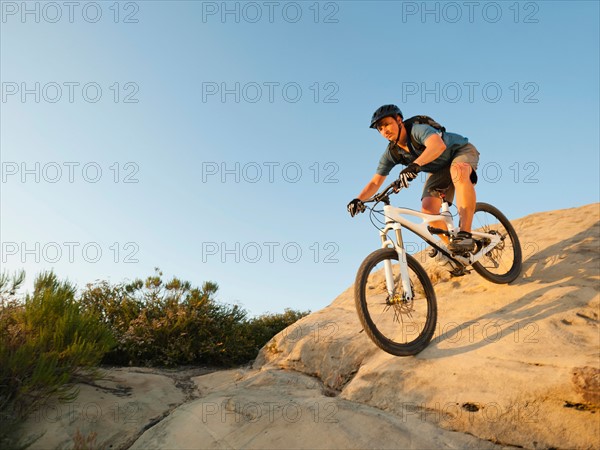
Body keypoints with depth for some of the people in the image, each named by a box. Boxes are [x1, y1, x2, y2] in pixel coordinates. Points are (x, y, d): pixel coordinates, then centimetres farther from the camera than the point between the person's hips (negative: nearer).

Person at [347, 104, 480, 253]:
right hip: (439, 169, 6)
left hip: (462, 151, -6)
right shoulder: (391, 154, -14)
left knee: (458, 171, -42)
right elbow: (375, 182, -13)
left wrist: (415, 164, -69)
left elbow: (438, 145, -53)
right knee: (428, 208, -17)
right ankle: (452, 246, 2)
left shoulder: (418, 129, -32)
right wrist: (358, 199, -31)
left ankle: (465, 234, -40)